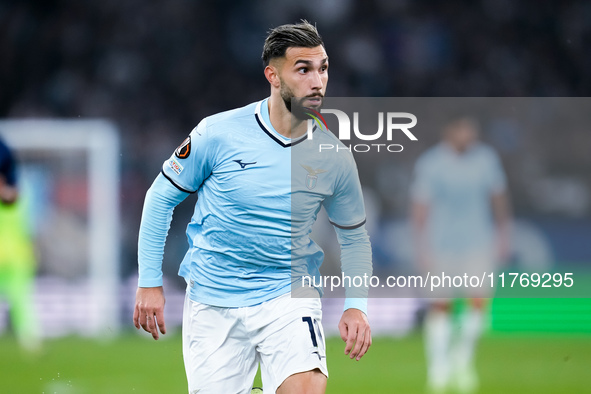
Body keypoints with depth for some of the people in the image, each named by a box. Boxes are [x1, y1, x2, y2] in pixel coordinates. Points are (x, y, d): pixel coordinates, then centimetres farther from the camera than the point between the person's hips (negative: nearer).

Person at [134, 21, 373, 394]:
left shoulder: (334, 159, -3)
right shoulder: (218, 133, -10)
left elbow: (354, 236, 12)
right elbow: (161, 197, 3)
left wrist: (356, 305, -2)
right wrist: (150, 282, 1)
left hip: (290, 296, 0)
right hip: (213, 303, 0)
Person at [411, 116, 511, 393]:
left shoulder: (486, 159, 0)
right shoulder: (430, 164, -10)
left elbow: (498, 196, 12)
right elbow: (420, 205, -9)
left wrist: (503, 234, 13)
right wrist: (421, 247, -13)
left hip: (478, 243, 2)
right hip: (441, 243, -2)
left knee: (478, 301, -10)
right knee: (440, 305, 2)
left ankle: (462, 358, 13)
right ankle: (438, 369, 14)